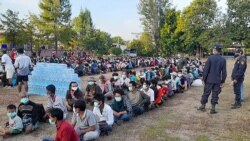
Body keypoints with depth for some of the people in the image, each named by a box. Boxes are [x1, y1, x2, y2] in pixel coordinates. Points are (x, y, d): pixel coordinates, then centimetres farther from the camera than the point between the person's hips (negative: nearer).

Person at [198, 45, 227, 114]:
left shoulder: (210, 58, -11)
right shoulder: (223, 60, -1)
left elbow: (206, 69, -10)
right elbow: (224, 72, 2)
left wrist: (204, 78, -2)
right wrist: (223, 81, 9)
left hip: (209, 80, -2)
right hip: (218, 81, 2)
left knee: (206, 93, 10)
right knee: (215, 95, 8)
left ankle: (203, 106, 22)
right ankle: (213, 109, 12)